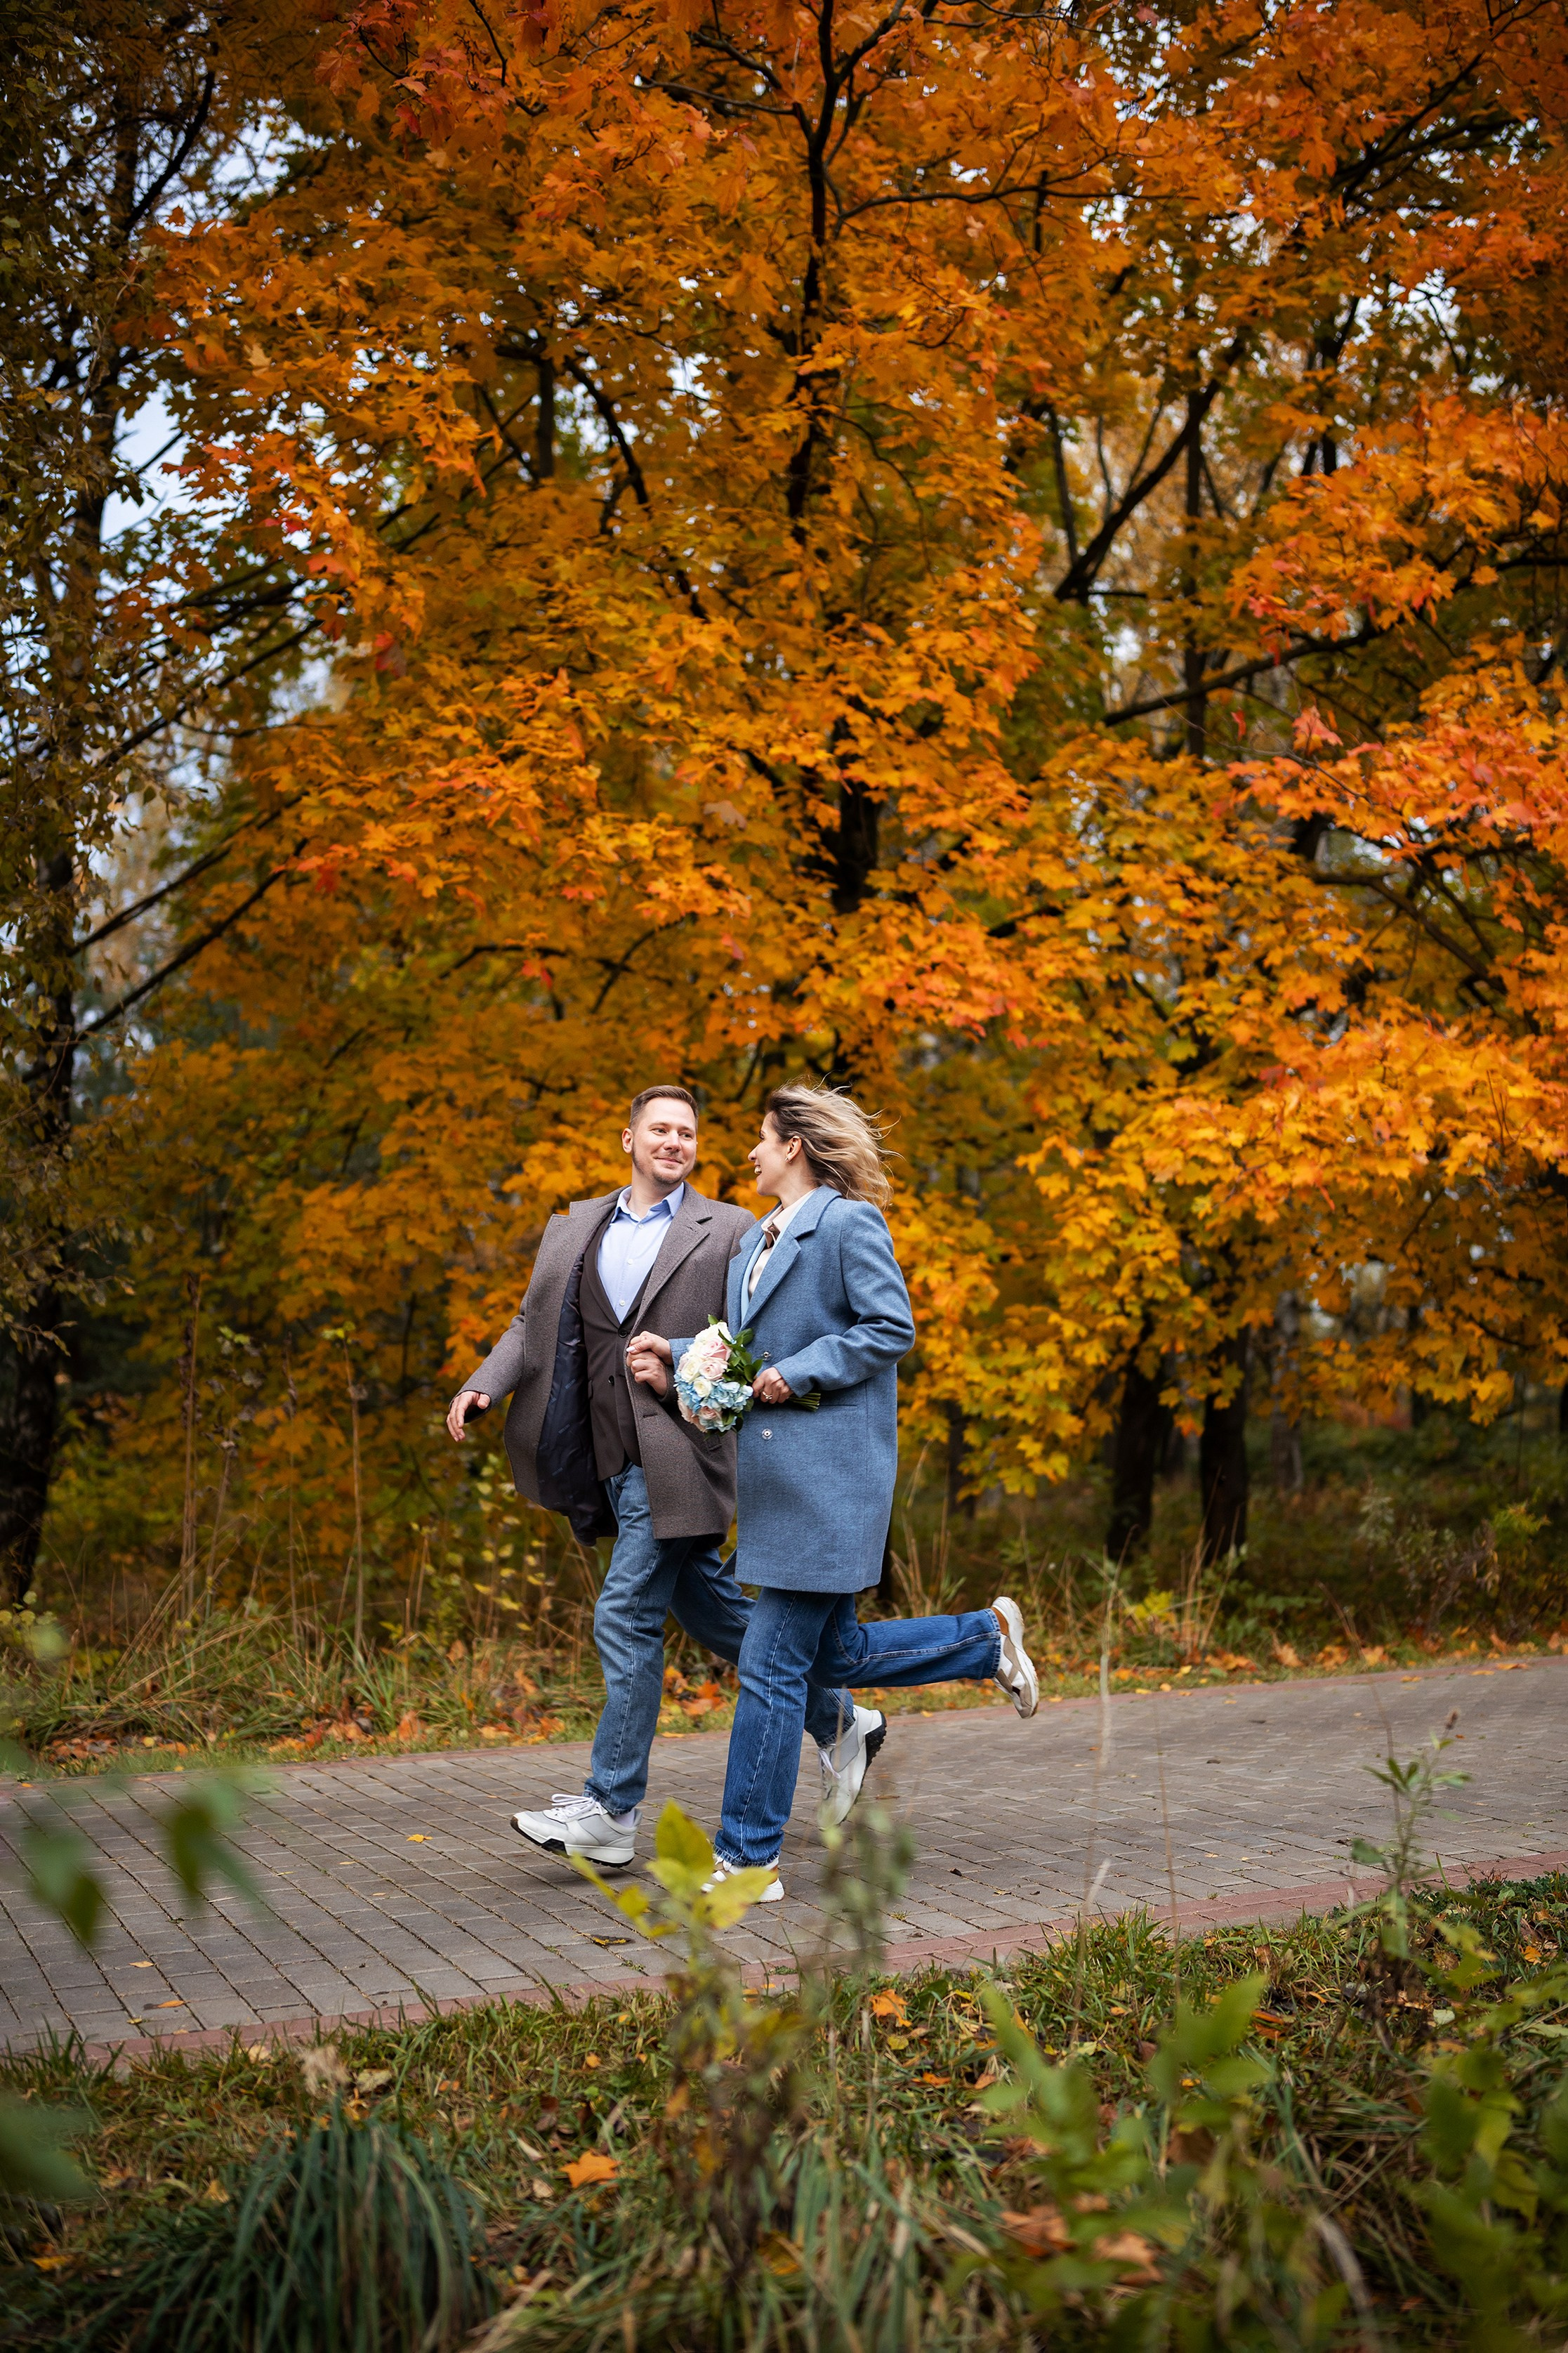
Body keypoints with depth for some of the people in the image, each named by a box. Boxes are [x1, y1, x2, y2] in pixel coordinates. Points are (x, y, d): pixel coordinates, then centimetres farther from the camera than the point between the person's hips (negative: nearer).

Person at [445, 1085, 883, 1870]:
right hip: (613, 1463, 6)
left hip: (675, 1455, -6)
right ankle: (838, 1723, 30)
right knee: (712, 1611, 14)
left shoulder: (730, 1232, -1)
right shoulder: (574, 1229, 15)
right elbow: (533, 1325, 13)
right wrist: (482, 1386, -3)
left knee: (627, 1618, -7)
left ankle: (609, 1811, 2)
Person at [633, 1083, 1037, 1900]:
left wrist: (797, 1375, -17)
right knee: (831, 1655, 15)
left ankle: (748, 1859, 3)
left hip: (830, 1476, -9)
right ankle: (987, 1638, 30)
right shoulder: (754, 1242, 18)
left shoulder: (850, 1225, -8)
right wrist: (677, 1361, 5)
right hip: (778, 1479, 9)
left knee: (771, 1668, -6)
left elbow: (892, 1328, -14)